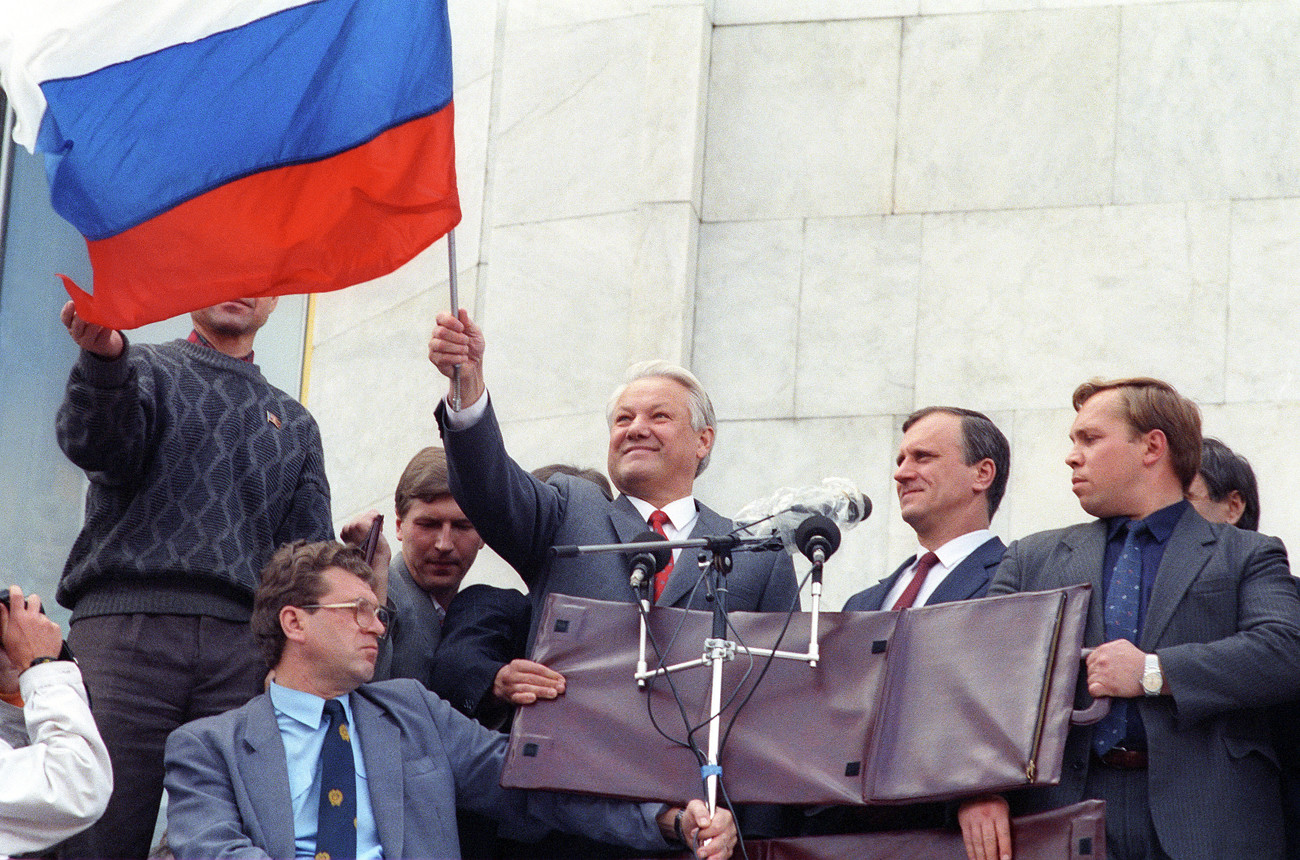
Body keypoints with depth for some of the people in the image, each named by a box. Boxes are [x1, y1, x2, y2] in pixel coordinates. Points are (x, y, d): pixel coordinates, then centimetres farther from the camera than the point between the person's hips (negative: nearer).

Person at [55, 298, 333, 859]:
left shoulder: (295, 424, 25)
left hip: (240, 647, 3)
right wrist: (103, 357, -29)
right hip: (124, 633, -3)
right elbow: (94, 445, -7)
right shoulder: (144, 371, 15)